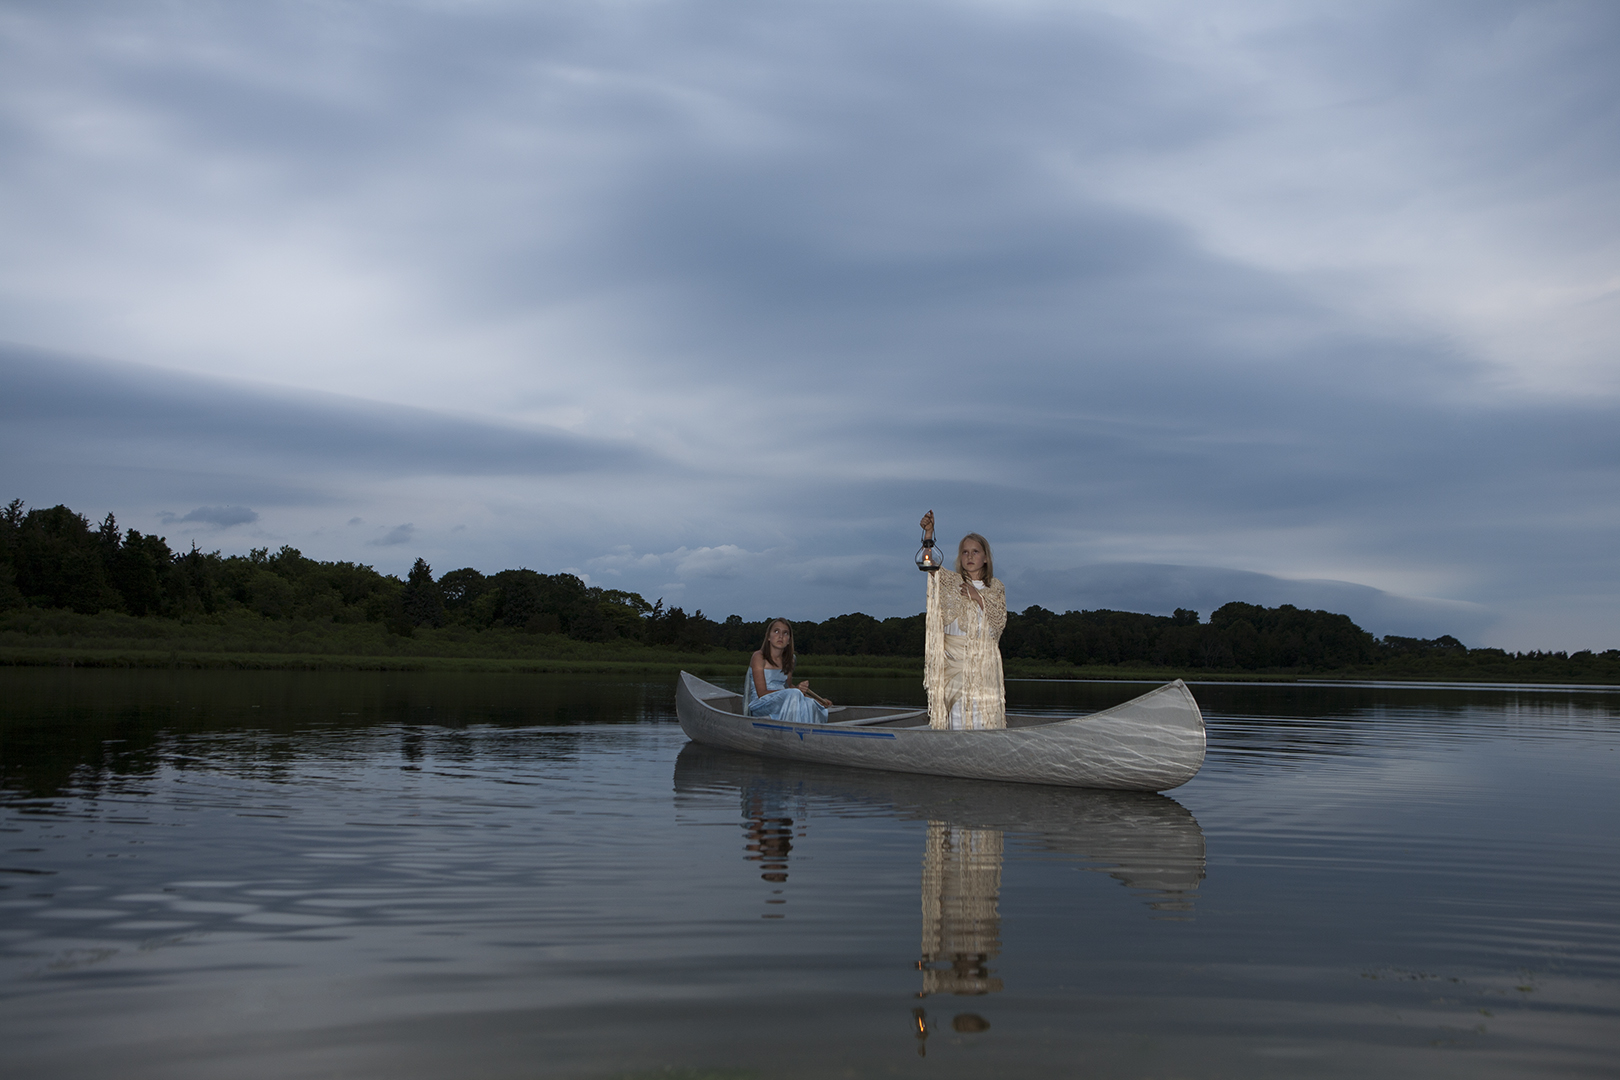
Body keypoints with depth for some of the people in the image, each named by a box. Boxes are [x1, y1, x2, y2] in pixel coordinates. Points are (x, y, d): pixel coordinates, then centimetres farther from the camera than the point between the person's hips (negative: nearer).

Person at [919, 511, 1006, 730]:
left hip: (984, 662, 1)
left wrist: (979, 598, -7)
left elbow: (1000, 622, 3)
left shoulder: (996, 588, 13)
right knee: (957, 717, -7)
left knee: (984, 718, -4)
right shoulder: (950, 581, 8)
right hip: (955, 657, -1)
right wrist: (928, 534, -24)